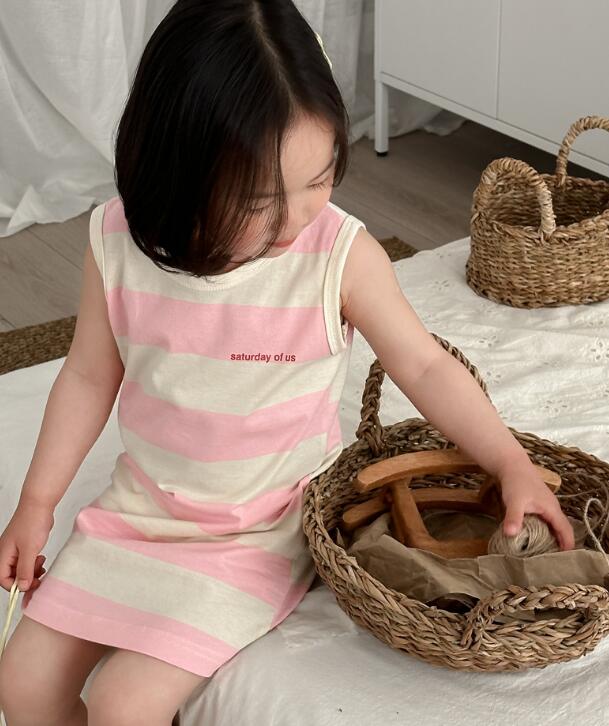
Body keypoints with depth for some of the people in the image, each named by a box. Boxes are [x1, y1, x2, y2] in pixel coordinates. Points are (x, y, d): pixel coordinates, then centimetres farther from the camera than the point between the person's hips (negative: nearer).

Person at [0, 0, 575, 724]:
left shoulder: (341, 254, -21)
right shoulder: (119, 243, -13)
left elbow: (425, 366, -9)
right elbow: (90, 376, 1)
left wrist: (510, 462, -18)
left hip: (262, 530, -3)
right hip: (142, 503, 4)